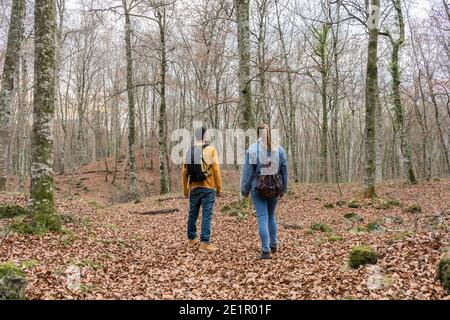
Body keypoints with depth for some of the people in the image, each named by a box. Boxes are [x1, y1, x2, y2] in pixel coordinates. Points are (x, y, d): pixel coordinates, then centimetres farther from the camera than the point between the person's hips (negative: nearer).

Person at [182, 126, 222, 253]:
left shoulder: (190, 151, 5)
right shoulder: (211, 150, -7)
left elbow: (184, 172, 7)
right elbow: (216, 170, -10)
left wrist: (185, 189, 17)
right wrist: (219, 187, -2)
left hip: (194, 188, 4)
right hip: (208, 188, -4)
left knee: (192, 214, 15)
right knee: (207, 216, -1)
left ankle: (191, 239, 27)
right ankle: (204, 243, -1)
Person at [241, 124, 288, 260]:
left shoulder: (252, 149, -7)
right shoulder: (279, 149, 1)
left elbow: (247, 171, -6)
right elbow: (284, 171, 5)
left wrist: (244, 189, 2)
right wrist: (283, 188, 15)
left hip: (258, 188, -3)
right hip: (274, 187, 3)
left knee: (262, 218, 0)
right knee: (271, 216, 20)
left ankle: (266, 251, -2)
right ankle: (274, 245, 28)